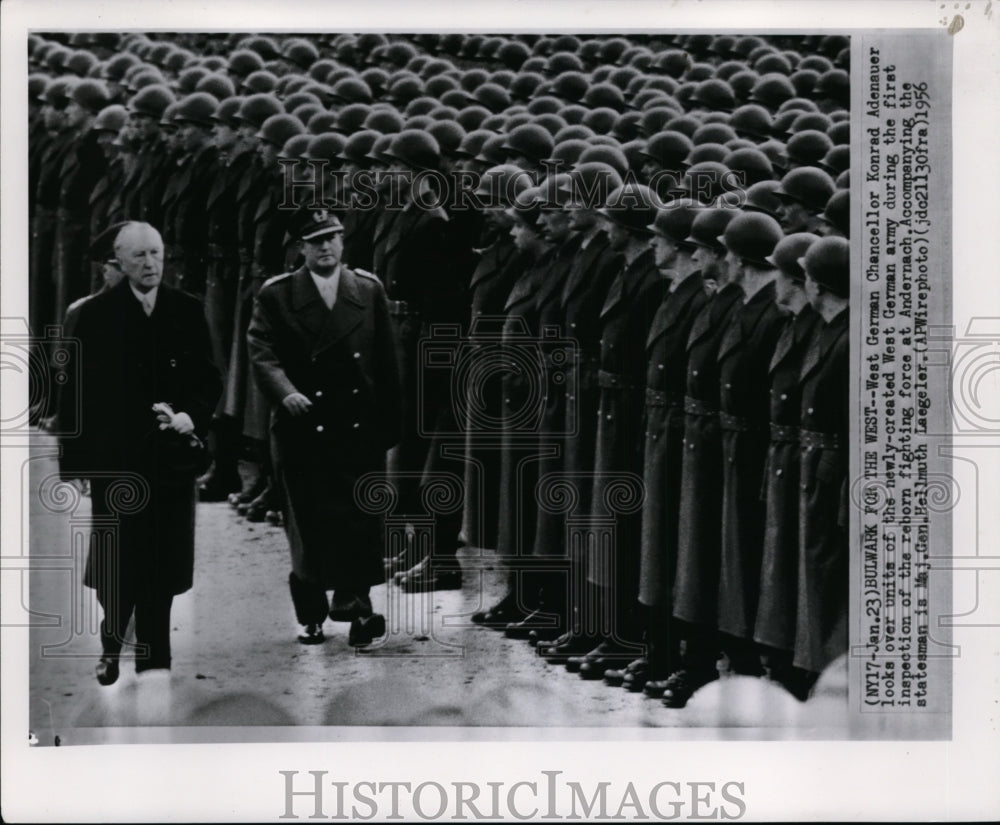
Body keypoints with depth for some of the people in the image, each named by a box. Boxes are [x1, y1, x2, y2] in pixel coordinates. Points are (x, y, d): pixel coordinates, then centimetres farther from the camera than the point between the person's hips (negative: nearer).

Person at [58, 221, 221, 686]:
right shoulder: (95, 314, -1)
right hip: (113, 458, -2)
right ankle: (111, 643, 24)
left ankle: (154, 657, 19)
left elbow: (210, 380, 6)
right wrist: (74, 457, -6)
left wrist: (191, 417, -13)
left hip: (171, 456, 2)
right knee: (116, 559, 1)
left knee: (163, 561, 6)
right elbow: (76, 392, -2)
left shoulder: (188, 312, 4)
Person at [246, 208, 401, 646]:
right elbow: (261, 350, -6)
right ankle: (311, 615, 14)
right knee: (309, 523, 3)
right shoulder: (276, 294, 4)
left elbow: (386, 361, 11)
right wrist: (285, 392, -24)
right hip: (304, 425, -2)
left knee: (362, 518, -3)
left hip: (361, 428, 2)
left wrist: (390, 423, 7)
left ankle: (353, 600, 8)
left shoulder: (370, 290, 10)